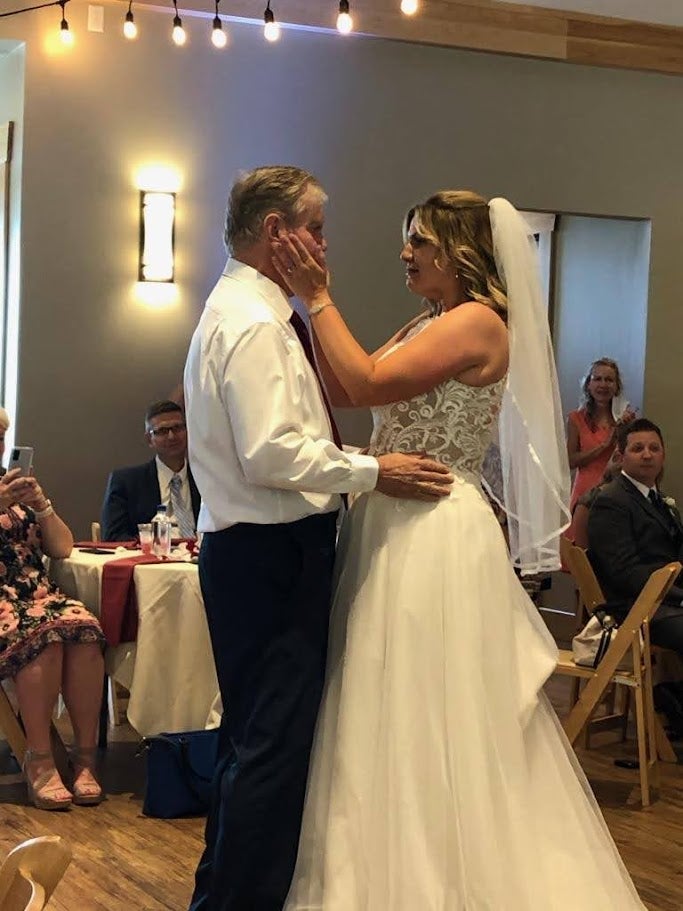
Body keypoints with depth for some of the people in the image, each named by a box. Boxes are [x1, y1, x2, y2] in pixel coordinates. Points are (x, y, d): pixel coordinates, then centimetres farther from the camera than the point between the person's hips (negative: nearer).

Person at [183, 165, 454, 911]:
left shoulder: (244, 312, 17)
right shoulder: (253, 323, -17)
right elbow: (271, 454, -25)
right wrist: (371, 472, -19)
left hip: (262, 549, 11)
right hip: (269, 553, -11)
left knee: (255, 735, 20)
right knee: (273, 743, -6)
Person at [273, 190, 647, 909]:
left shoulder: (479, 322, -13)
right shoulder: (432, 324, 16)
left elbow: (368, 384, -22)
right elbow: (354, 392, 8)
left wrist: (319, 298, -14)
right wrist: (313, 302, 5)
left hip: (436, 537, -9)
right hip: (395, 531, 9)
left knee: (427, 718, -1)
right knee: (400, 721, 14)